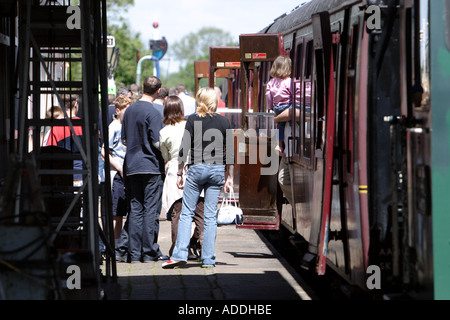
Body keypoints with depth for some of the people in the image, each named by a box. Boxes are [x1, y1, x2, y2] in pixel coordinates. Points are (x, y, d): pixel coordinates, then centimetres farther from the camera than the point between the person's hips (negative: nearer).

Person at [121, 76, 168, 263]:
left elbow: (124, 140, 14)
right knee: (151, 209, -2)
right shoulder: (153, 113, -12)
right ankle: (149, 253, -2)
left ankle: (134, 253, 5)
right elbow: (157, 142, -15)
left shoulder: (129, 111, 8)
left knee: (135, 209, 6)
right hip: (151, 165, -6)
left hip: (132, 167, 6)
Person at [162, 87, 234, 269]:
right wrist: (230, 177, 10)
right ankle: (208, 259, 1)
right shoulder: (224, 121, 5)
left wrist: (179, 173, 4)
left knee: (187, 213, 2)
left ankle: (180, 254, -9)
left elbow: (184, 148, -3)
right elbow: (230, 152, 5)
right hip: (217, 169, 2)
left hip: (197, 168, -2)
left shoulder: (193, 120, 0)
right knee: (211, 216, 3)